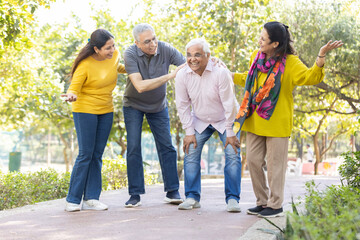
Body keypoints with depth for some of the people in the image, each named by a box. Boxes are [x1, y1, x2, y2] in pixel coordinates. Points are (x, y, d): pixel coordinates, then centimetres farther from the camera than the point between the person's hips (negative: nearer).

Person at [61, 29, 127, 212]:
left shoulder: (114, 54, -2)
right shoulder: (85, 65, -20)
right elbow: (74, 87, -16)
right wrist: (71, 95, -37)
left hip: (106, 111, 5)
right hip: (85, 110, -5)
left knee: (97, 155, 4)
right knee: (85, 154, -7)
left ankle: (91, 199, 5)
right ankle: (73, 200, 1)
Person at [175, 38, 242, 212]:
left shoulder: (221, 73, -27)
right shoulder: (182, 76, -16)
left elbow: (229, 104, -21)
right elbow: (183, 106, -6)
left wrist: (230, 132, -17)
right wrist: (189, 132, -8)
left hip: (224, 120, -3)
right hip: (200, 121, 3)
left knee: (232, 155, -13)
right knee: (190, 154, -8)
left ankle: (232, 198, -5)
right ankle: (192, 197, 3)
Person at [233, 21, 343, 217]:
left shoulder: (290, 62, -11)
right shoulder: (256, 56, 8)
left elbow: (311, 77, -27)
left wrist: (321, 56, -40)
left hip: (276, 122, -6)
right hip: (254, 121, 6)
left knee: (275, 164, 0)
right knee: (253, 160, 9)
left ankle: (275, 205, 14)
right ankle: (262, 202, 23)